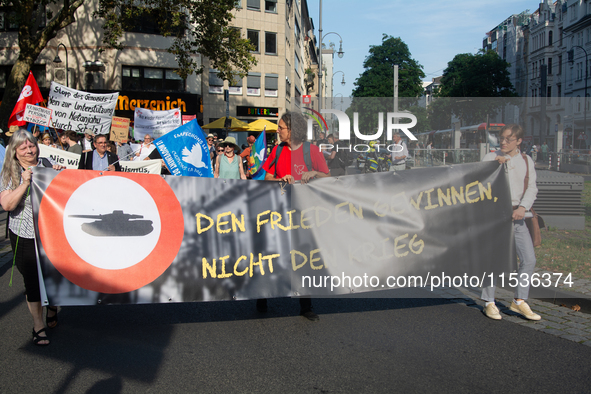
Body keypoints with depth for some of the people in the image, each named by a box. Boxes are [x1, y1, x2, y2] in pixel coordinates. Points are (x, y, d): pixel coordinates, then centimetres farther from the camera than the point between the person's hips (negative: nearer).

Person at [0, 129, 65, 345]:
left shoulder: (46, 165, 5)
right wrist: (25, 183, -22)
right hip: (25, 235, -2)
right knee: (32, 279, 4)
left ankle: (52, 305, 39)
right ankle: (38, 324, 18)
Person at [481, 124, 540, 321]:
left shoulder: (526, 161, 10)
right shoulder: (491, 158, 2)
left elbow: (532, 188, 4)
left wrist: (523, 207, -12)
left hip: (517, 215, 4)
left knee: (529, 259, 1)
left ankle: (519, 301, 15)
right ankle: (489, 302, 10)